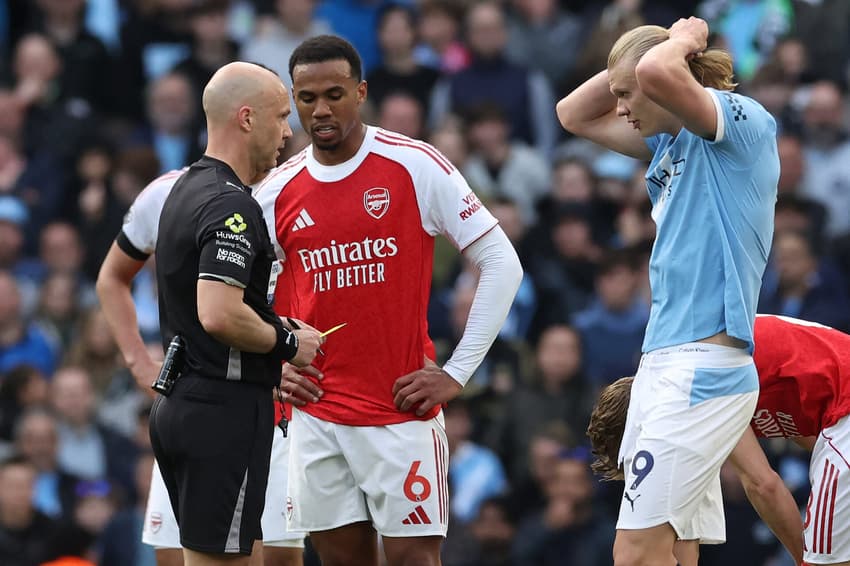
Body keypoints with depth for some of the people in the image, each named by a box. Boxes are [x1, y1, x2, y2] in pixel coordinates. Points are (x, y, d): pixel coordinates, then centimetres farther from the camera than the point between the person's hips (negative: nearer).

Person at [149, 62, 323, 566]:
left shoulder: (188, 190, 15)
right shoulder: (231, 205, -17)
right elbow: (219, 315, -28)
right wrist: (288, 343, -12)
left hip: (178, 406, 10)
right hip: (225, 410, -10)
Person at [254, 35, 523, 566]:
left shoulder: (416, 166, -6)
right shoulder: (278, 190, 6)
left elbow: (501, 264, -5)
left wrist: (456, 374, -8)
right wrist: (274, 363, 5)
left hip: (403, 411, -4)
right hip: (317, 415, 4)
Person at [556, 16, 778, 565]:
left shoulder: (742, 120, -8)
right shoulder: (671, 144, 18)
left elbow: (657, 73, -26)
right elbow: (575, 115, 28)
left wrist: (683, 40, -5)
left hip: (704, 369, -9)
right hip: (664, 365, 9)